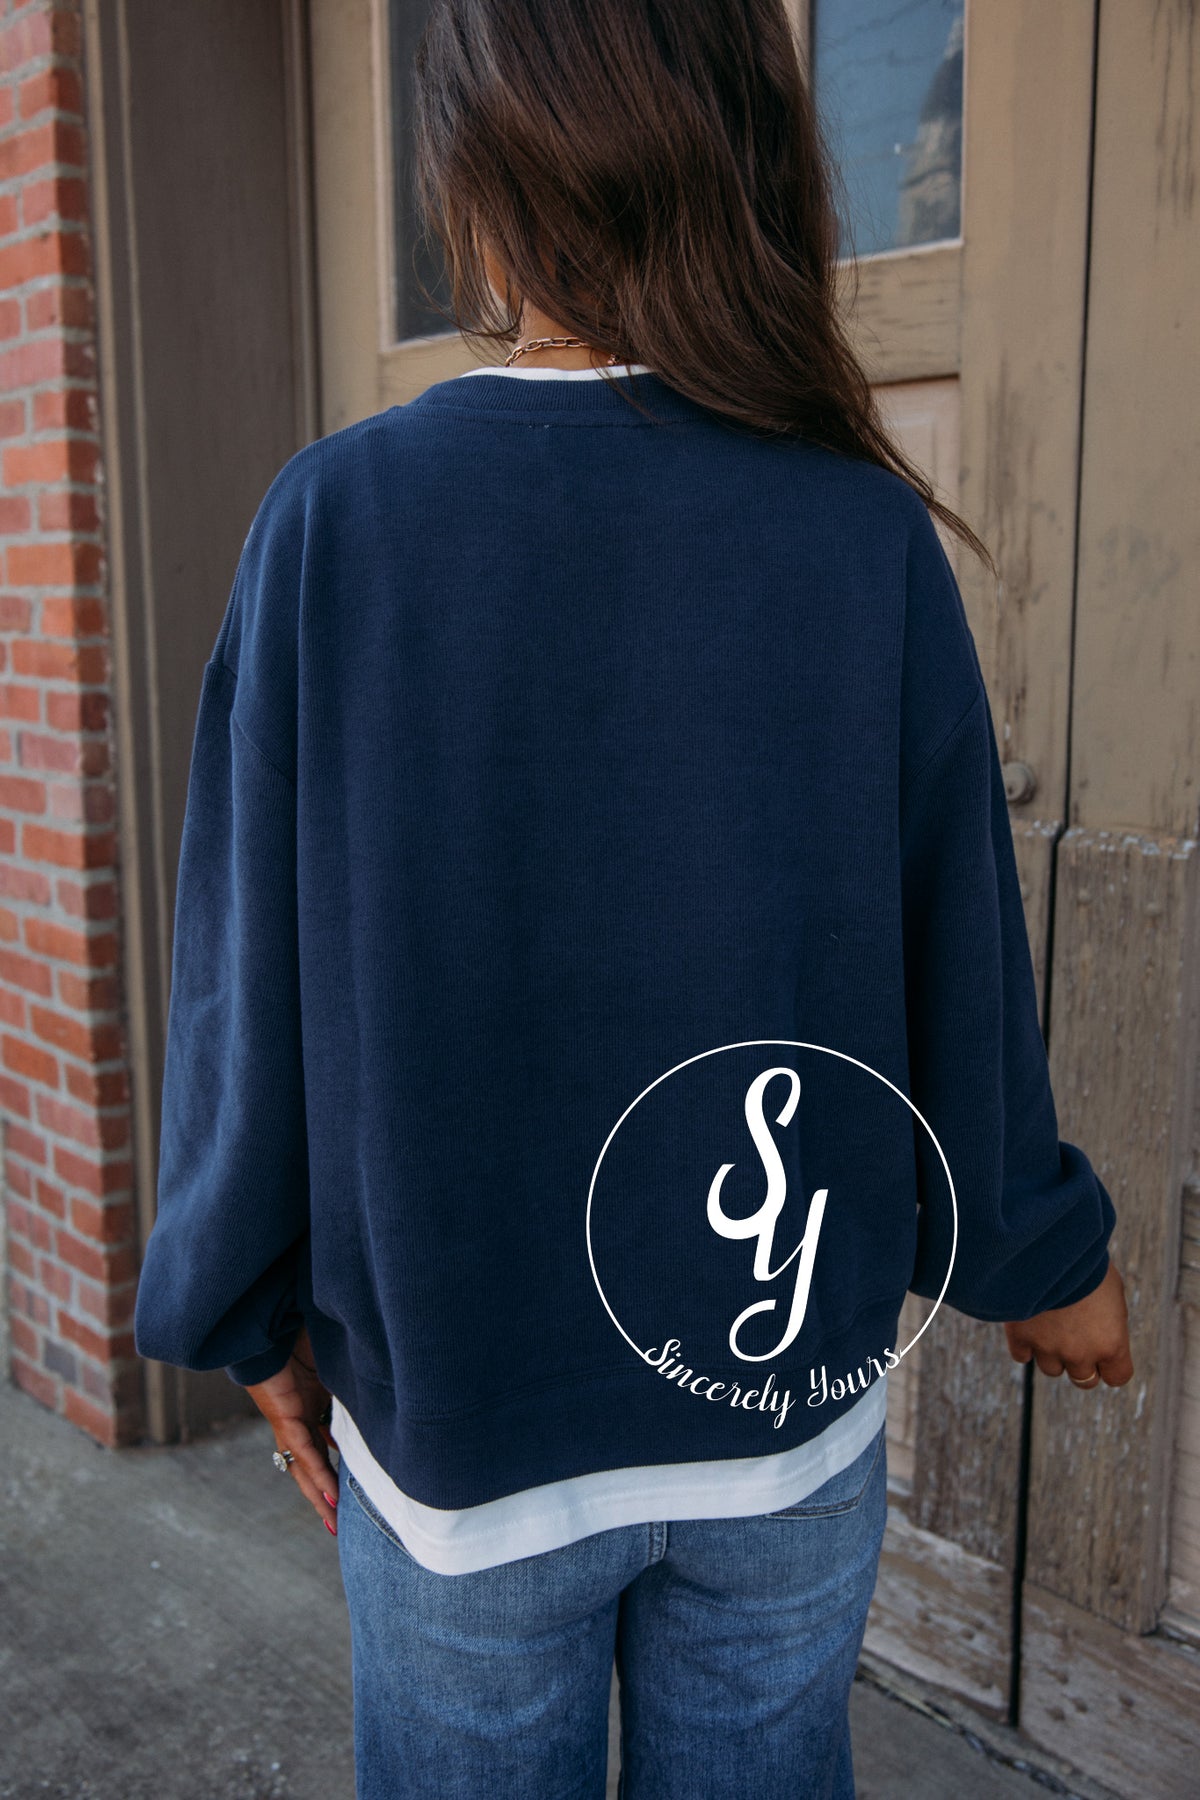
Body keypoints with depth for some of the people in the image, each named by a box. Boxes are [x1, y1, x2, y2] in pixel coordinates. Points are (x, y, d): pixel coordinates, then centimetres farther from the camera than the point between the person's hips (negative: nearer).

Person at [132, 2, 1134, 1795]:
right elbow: (961, 962, -4)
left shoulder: (340, 517, -14)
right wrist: (1042, 1254, 13)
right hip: (793, 1388, 2)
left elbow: (255, 974, -9)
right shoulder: (865, 535, -10)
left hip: (452, 1396, -1)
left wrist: (257, 1312, 6)